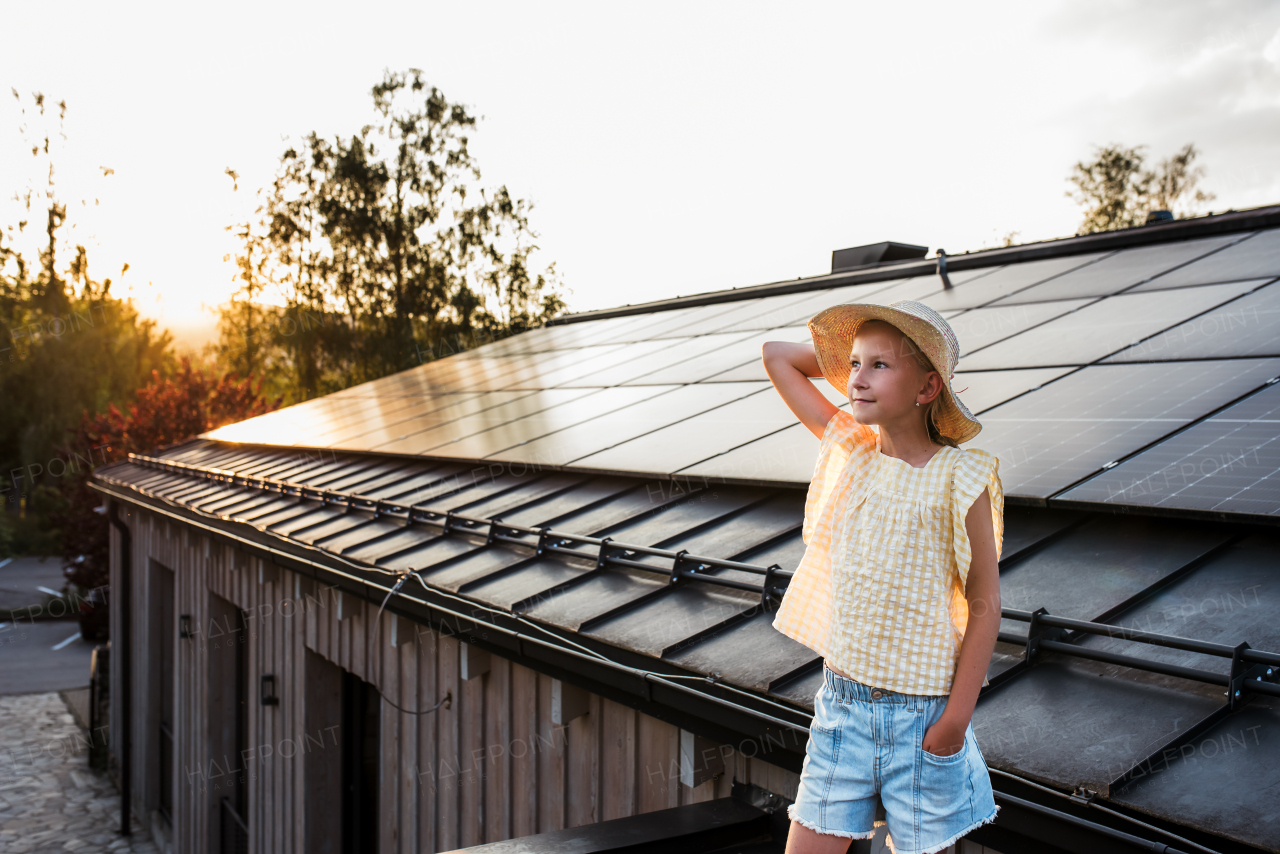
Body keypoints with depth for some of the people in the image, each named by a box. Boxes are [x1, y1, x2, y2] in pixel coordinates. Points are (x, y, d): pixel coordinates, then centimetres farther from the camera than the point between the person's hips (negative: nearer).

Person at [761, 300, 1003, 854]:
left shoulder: (958, 479, -11)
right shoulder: (849, 449, 1)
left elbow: (984, 605, -9)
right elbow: (777, 355, 10)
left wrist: (955, 719, -11)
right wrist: (851, 356, 6)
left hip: (922, 710, -3)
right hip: (842, 699, 4)